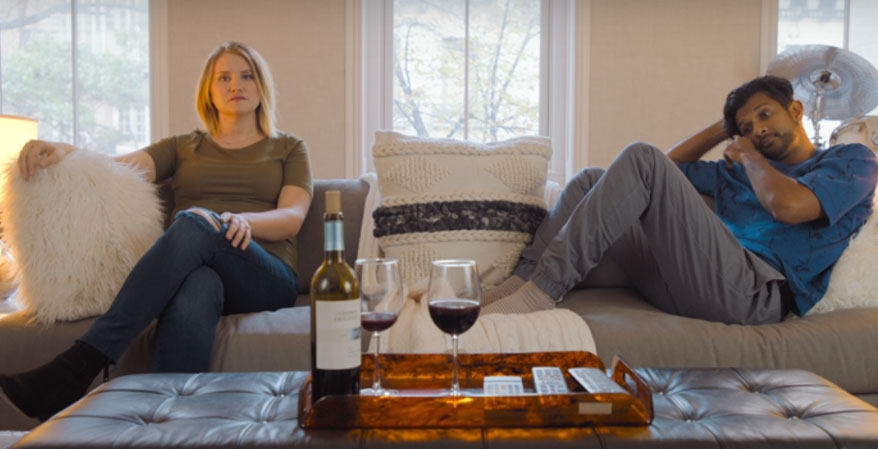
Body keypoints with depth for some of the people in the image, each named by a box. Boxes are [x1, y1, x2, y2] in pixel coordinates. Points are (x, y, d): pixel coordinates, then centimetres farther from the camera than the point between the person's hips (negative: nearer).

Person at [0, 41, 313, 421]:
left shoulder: (289, 149, 21)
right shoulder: (183, 148, 25)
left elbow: (293, 217, 3)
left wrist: (244, 220, -19)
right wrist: (64, 150, -15)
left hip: (265, 278, -1)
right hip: (193, 271, 2)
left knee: (196, 224, -36)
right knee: (191, 305, -40)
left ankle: (77, 367, -43)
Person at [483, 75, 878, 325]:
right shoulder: (738, 171, 33)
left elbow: (789, 206, -9)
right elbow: (673, 165, 39)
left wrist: (750, 155, 9)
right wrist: (724, 128, 33)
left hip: (756, 291, -7)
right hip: (681, 284, 7)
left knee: (642, 158, -19)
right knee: (592, 180, 5)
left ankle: (542, 291, -26)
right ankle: (518, 286, -13)